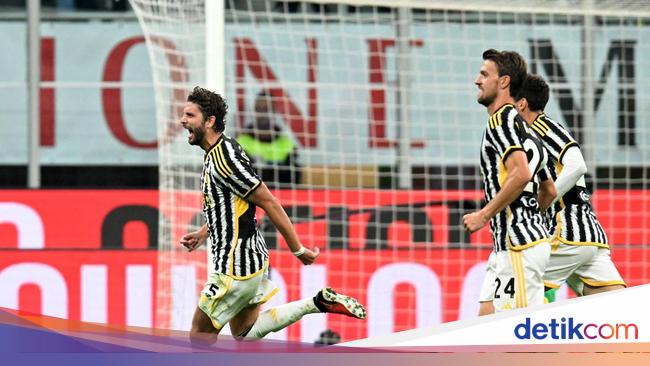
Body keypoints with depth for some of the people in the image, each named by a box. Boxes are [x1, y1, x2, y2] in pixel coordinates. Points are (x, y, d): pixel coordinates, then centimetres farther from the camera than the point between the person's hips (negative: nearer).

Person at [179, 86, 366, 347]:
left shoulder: (224, 158, -21)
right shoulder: (216, 153, 10)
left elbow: (269, 202, -19)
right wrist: (203, 234, 14)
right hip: (252, 260, 10)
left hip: (236, 266, -10)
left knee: (201, 333, 0)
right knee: (244, 333, 19)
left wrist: (297, 249, -15)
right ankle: (318, 303, 15)